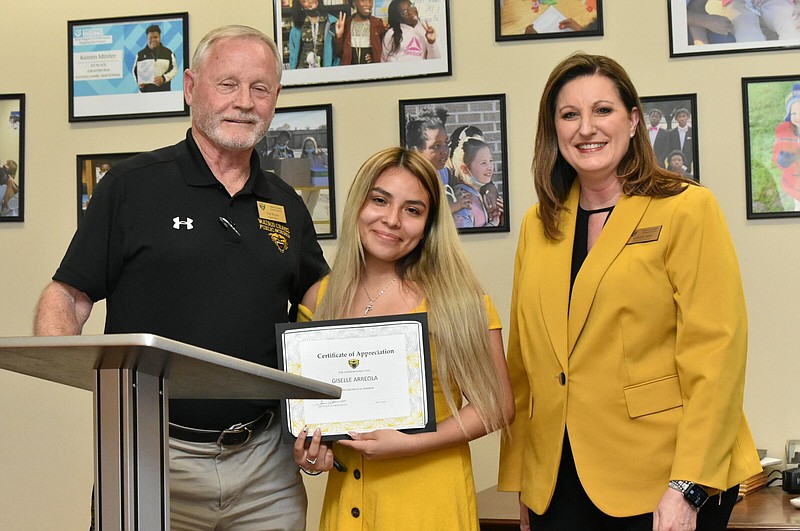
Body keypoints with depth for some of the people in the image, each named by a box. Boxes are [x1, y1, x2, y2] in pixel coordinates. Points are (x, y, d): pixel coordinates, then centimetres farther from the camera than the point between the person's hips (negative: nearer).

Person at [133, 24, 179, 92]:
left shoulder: (168, 53, 9)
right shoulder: (141, 54, 12)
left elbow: (174, 69, 7)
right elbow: (135, 71, 18)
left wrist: (164, 78, -10)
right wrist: (138, 82, -2)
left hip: (163, 90, 0)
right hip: (145, 91, 0)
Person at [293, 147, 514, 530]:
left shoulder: (456, 297, -8)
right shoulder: (319, 299, 2)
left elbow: (497, 406, -7)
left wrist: (412, 443, -16)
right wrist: (305, 450, -4)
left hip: (430, 500, -3)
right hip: (345, 499, 3)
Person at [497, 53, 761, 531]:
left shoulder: (687, 209, -5)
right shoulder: (538, 227, 9)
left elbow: (716, 356, -11)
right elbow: (524, 362, 12)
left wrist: (687, 488, -17)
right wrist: (521, 482, 9)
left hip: (661, 485, -4)